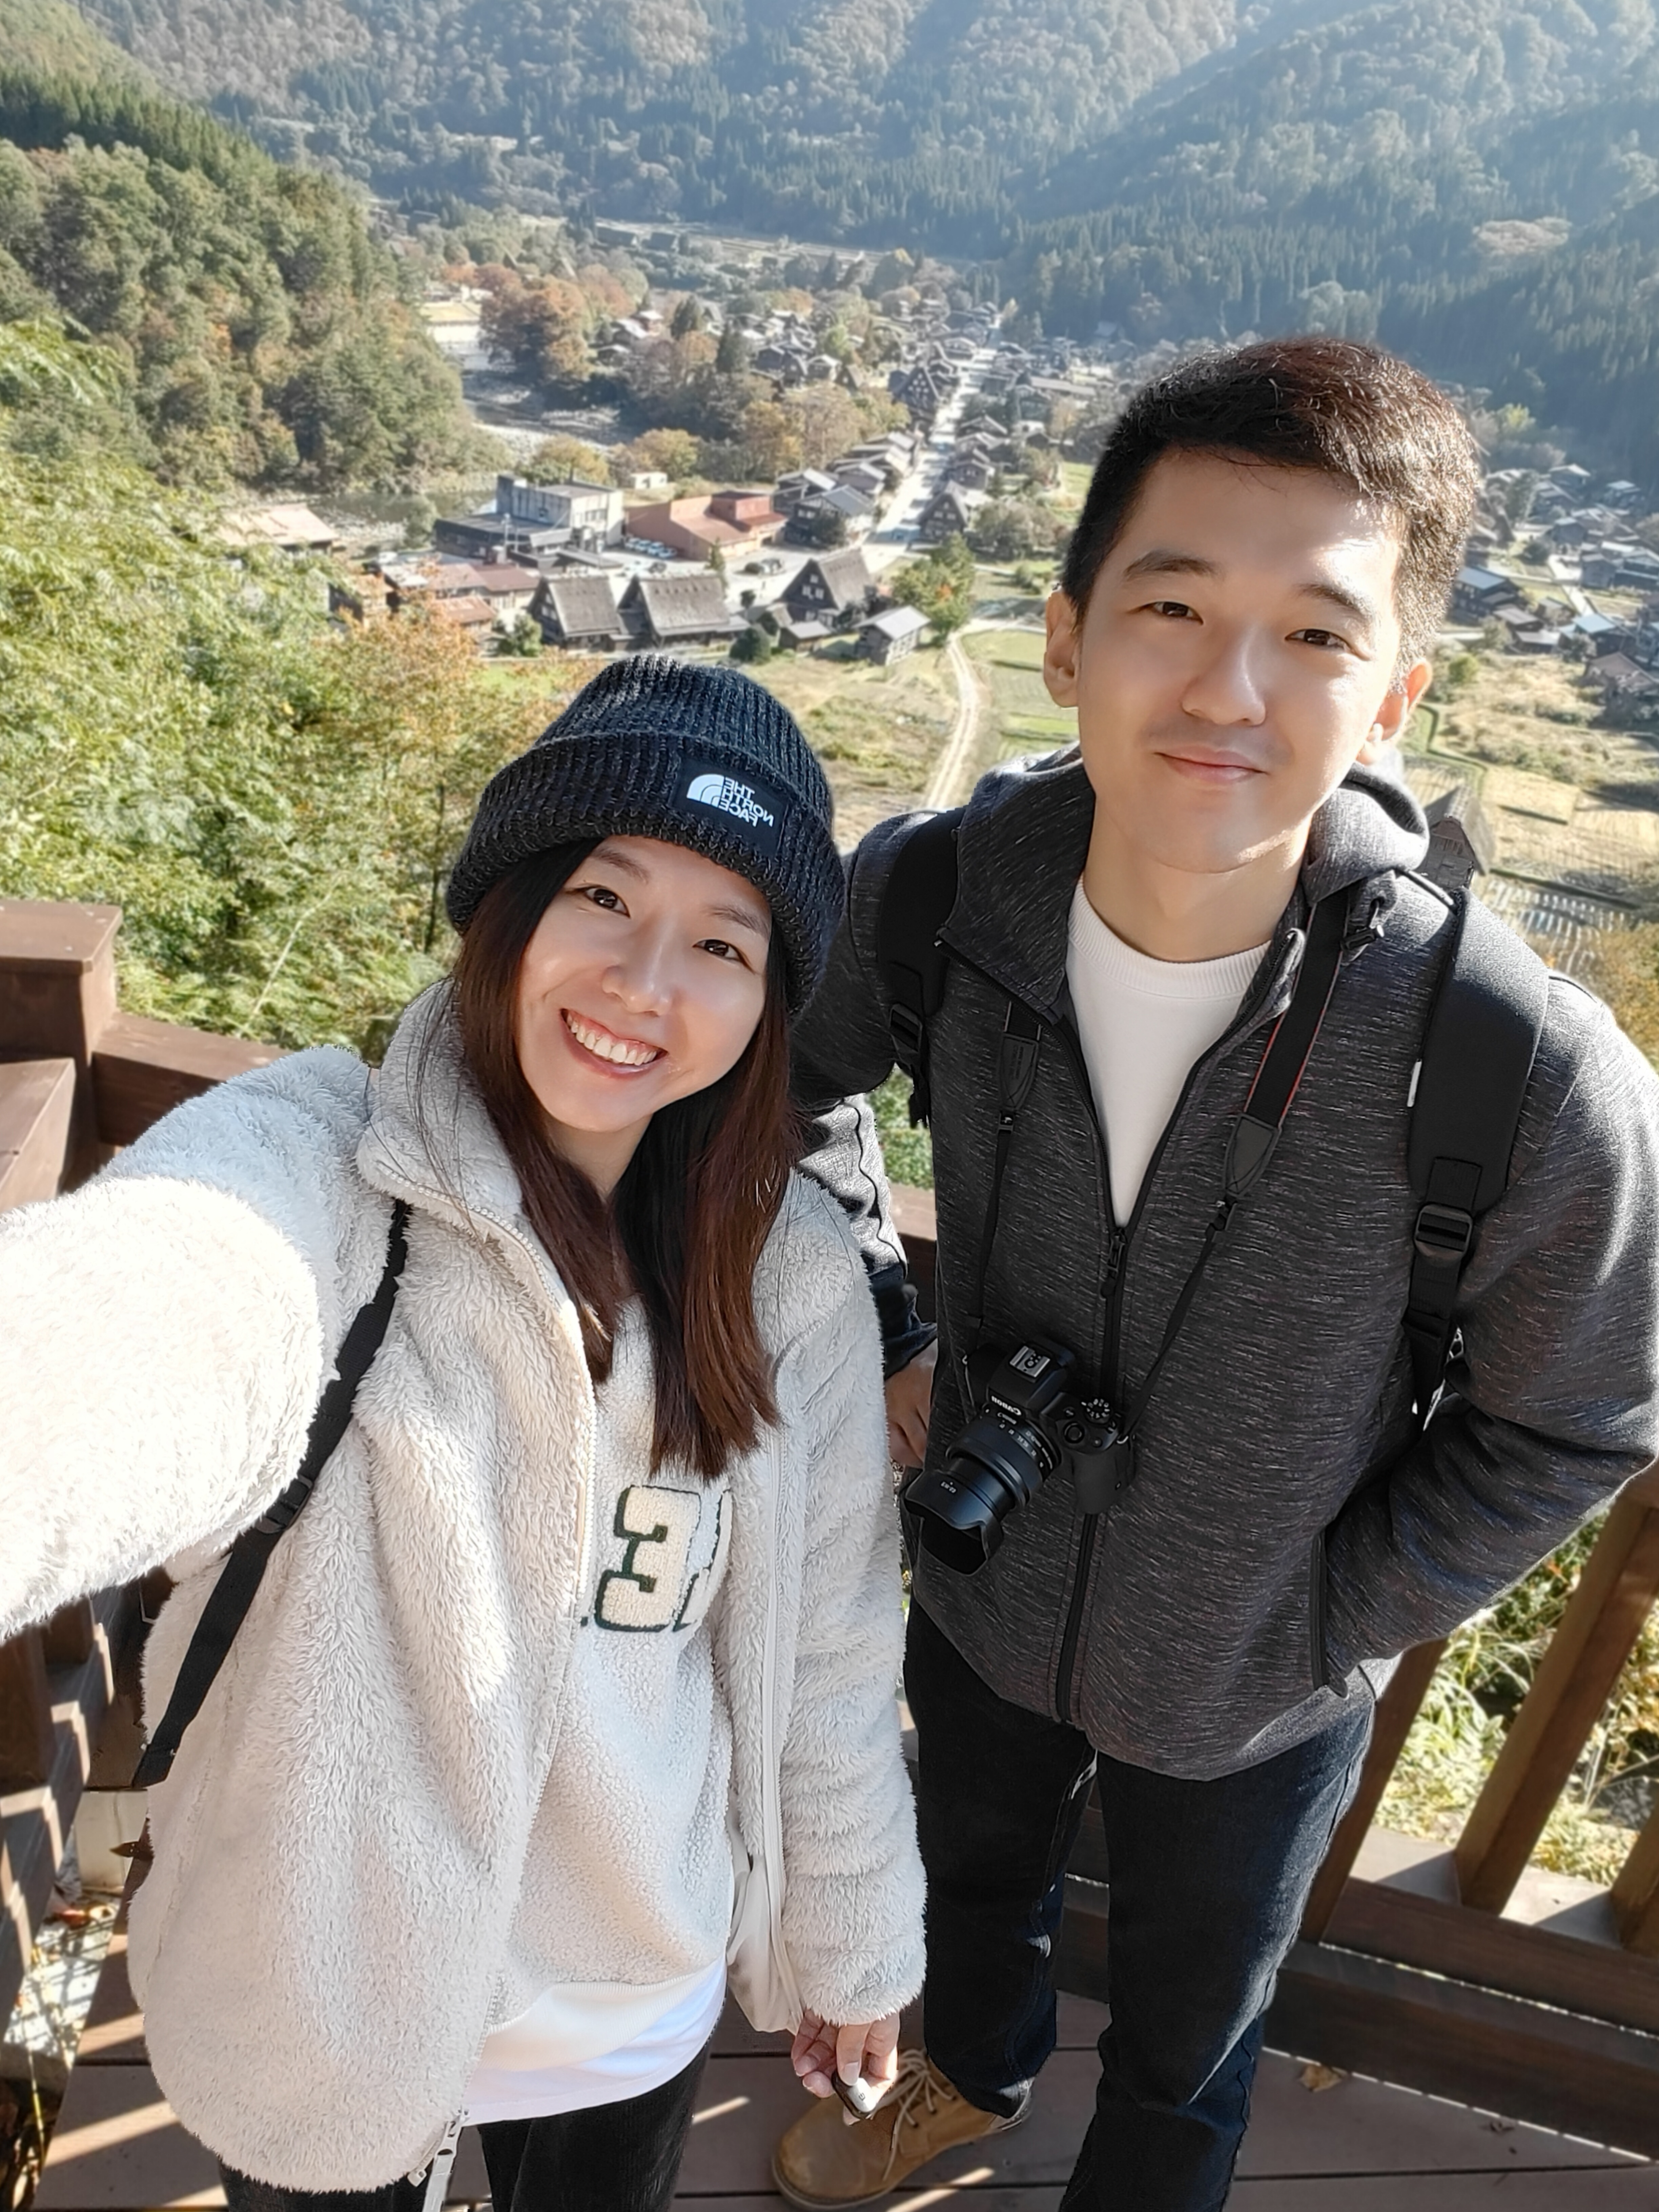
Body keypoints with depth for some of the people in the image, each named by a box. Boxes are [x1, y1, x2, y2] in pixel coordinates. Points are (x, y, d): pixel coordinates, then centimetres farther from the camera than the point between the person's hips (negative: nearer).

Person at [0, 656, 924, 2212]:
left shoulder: (792, 1279, -10)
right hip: (325, 2004, -2)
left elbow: (827, 1653, -1)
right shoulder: (317, 1164, -22)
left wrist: (848, 1947, 9)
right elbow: (145, 1322, -45)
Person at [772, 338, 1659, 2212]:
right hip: (981, 1588, 3)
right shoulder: (930, 895, -26)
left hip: (1247, 1699, -2)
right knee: (972, 1875, 36)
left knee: (1185, 2047, 28)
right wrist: (879, 1333, -10)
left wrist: (1331, 1621, -12)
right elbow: (791, 1077, -2)